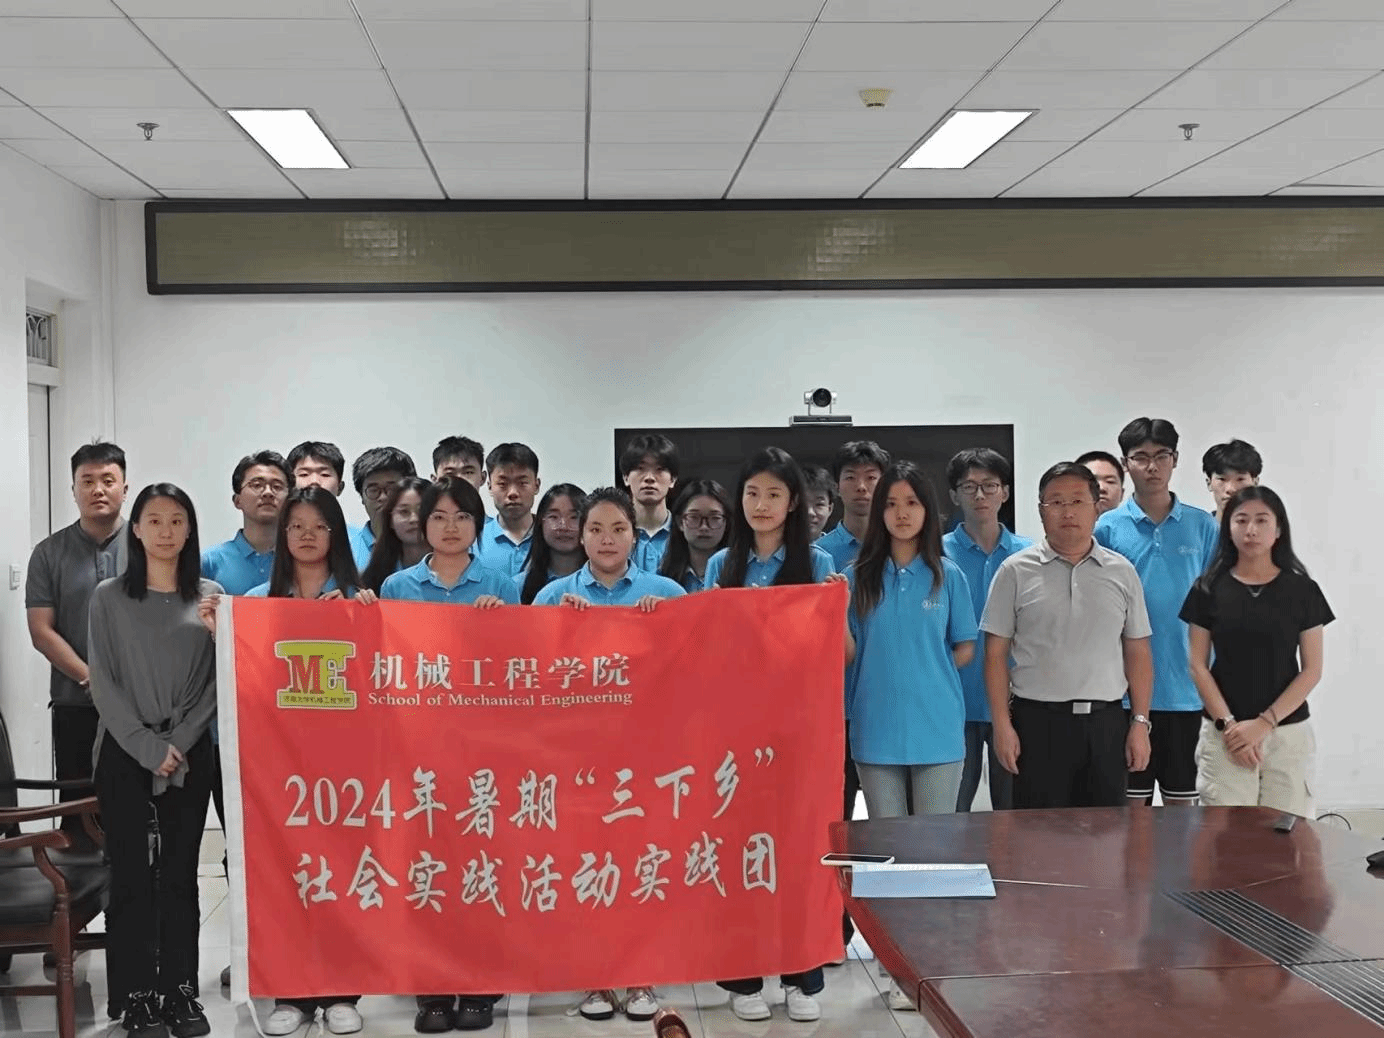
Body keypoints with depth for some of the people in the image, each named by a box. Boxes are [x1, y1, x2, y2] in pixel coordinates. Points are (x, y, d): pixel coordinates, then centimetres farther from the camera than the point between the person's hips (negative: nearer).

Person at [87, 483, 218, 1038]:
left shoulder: (210, 596, 6)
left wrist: (178, 743, -9)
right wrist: (149, 747, -11)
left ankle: (181, 990, 14)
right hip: (125, 752, -1)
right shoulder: (108, 597, 3)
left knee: (180, 873, 6)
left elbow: (216, 679, 2)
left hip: (190, 754, 1)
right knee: (131, 875, 0)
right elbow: (103, 683, -3)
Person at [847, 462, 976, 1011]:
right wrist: (889, 677, -9)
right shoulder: (858, 576, 1)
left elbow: (965, 649, 8)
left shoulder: (948, 575, 1)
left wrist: (924, 674, 0)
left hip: (938, 729, -1)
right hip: (877, 731, 1)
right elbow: (845, 651, 4)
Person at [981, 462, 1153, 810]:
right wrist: (1002, 725, -7)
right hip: (1038, 722, -2)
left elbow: (1138, 654, 9)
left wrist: (1140, 723, 2)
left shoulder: (1122, 572, 8)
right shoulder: (1015, 571, 1)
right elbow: (996, 654, 0)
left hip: (1105, 722, 2)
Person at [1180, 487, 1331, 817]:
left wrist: (1264, 722, -10)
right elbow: (1199, 666, 1)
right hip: (1224, 735, 0)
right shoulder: (1208, 589, 3)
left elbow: (1312, 670, 0)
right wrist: (1228, 724, -10)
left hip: (1289, 733, 0)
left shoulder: (1302, 590, 2)